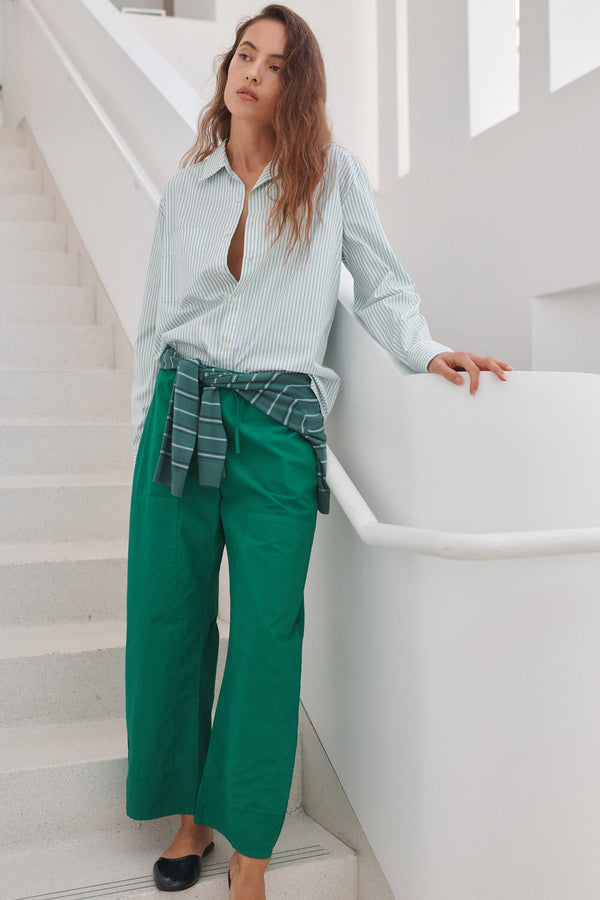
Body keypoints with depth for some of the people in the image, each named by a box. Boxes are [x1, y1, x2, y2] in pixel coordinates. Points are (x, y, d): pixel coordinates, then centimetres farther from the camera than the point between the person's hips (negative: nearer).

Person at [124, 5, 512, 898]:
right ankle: (192, 811, 24)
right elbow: (156, 320, 15)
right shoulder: (185, 186, 14)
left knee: (267, 632, -3)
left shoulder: (332, 172, 6)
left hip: (277, 425, -3)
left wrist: (427, 351, -6)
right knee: (167, 619, 5)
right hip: (182, 411, 3)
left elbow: (380, 286, 12)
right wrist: (147, 428, 11)